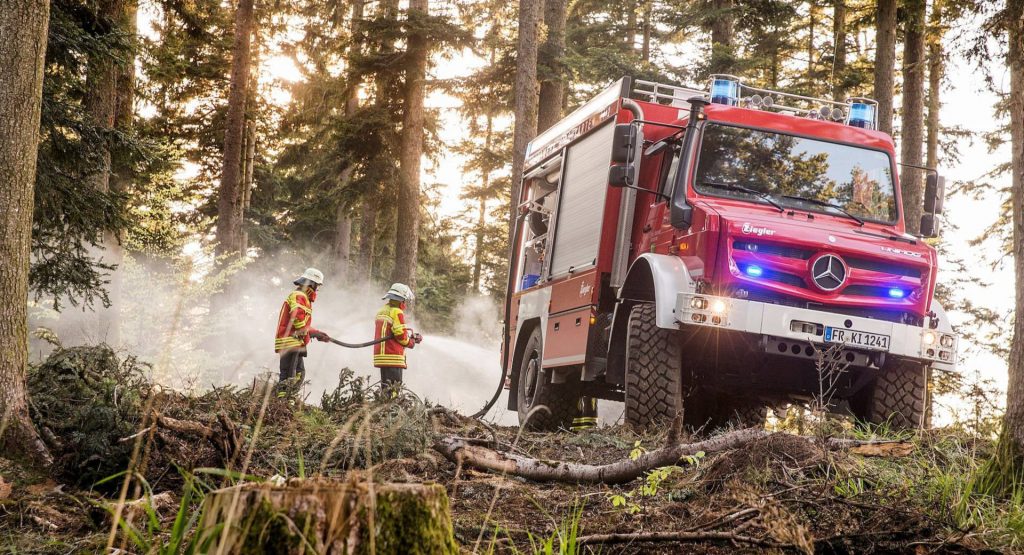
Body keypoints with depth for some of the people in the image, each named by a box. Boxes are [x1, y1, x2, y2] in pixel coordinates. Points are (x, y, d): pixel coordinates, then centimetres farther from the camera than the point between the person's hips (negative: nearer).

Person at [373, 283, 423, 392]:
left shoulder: (382, 311, 17)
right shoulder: (397, 312, -11)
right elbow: (401, 335, -16)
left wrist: (412, 336, 15)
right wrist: (411, 342, 5)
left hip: (380, 355, 9)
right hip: (392, 357, -9)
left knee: (385, 386, 12)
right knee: (393, 388, -9)